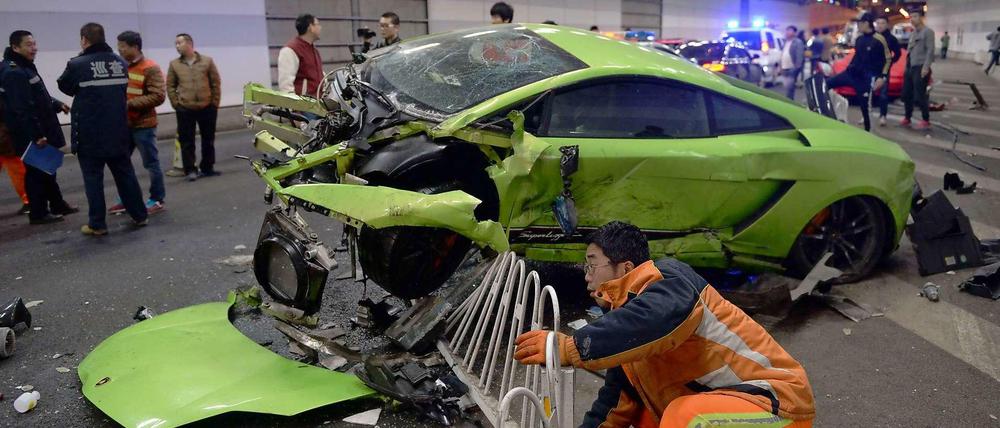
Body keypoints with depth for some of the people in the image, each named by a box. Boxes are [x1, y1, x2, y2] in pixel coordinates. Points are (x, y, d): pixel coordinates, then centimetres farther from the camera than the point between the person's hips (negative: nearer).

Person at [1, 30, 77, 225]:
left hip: (42, 130, 10)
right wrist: (36, 135, -27)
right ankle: (38, 213, 7)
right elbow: (22, 108, -26)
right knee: (36, 172, -2)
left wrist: (57, 105, 10)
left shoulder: (26, 67, 14)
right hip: (30, 135, -10)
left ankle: (57, 205, 29)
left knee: (47, 170, 18)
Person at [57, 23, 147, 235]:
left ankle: (97, 224, 6)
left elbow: (65, 87, 5)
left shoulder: (77, 65, -13)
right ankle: (139, 215, 18)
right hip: (118, 131, 5)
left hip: (89, 133, -4)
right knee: (125, 173, 14)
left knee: (93, 177, 3)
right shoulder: (121, 62, 3)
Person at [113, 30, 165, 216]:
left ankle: (157, 199, 15)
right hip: (123, 124, 7)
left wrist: (130, 103, -22)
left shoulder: (151, 69, -11)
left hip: (143, 125, -7)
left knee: (151, 163, 3)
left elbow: (159, 96, -19)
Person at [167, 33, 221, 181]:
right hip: (185, 110, 0)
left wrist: (215, 103, -1)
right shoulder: (174, 64, 3)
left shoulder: (207, 61, 2)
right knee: (187, 141, 0)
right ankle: (190, 170, 7)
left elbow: (216, 83, 3)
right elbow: (170, 86, 5)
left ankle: (207, 168, 22)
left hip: (207, 108, 0)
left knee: (208, 140, 10)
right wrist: (176, 104, -3)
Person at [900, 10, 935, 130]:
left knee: (919, 96, -8)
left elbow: (930, 50, -14)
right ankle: (907, 118, 22)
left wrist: (926, 67, -22)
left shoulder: (927, 32, -6)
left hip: (920, 68, -8)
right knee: (907, 95, 11)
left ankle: (926, 121, 0)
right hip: (910, 68, 8)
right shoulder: (913, 33, 19)